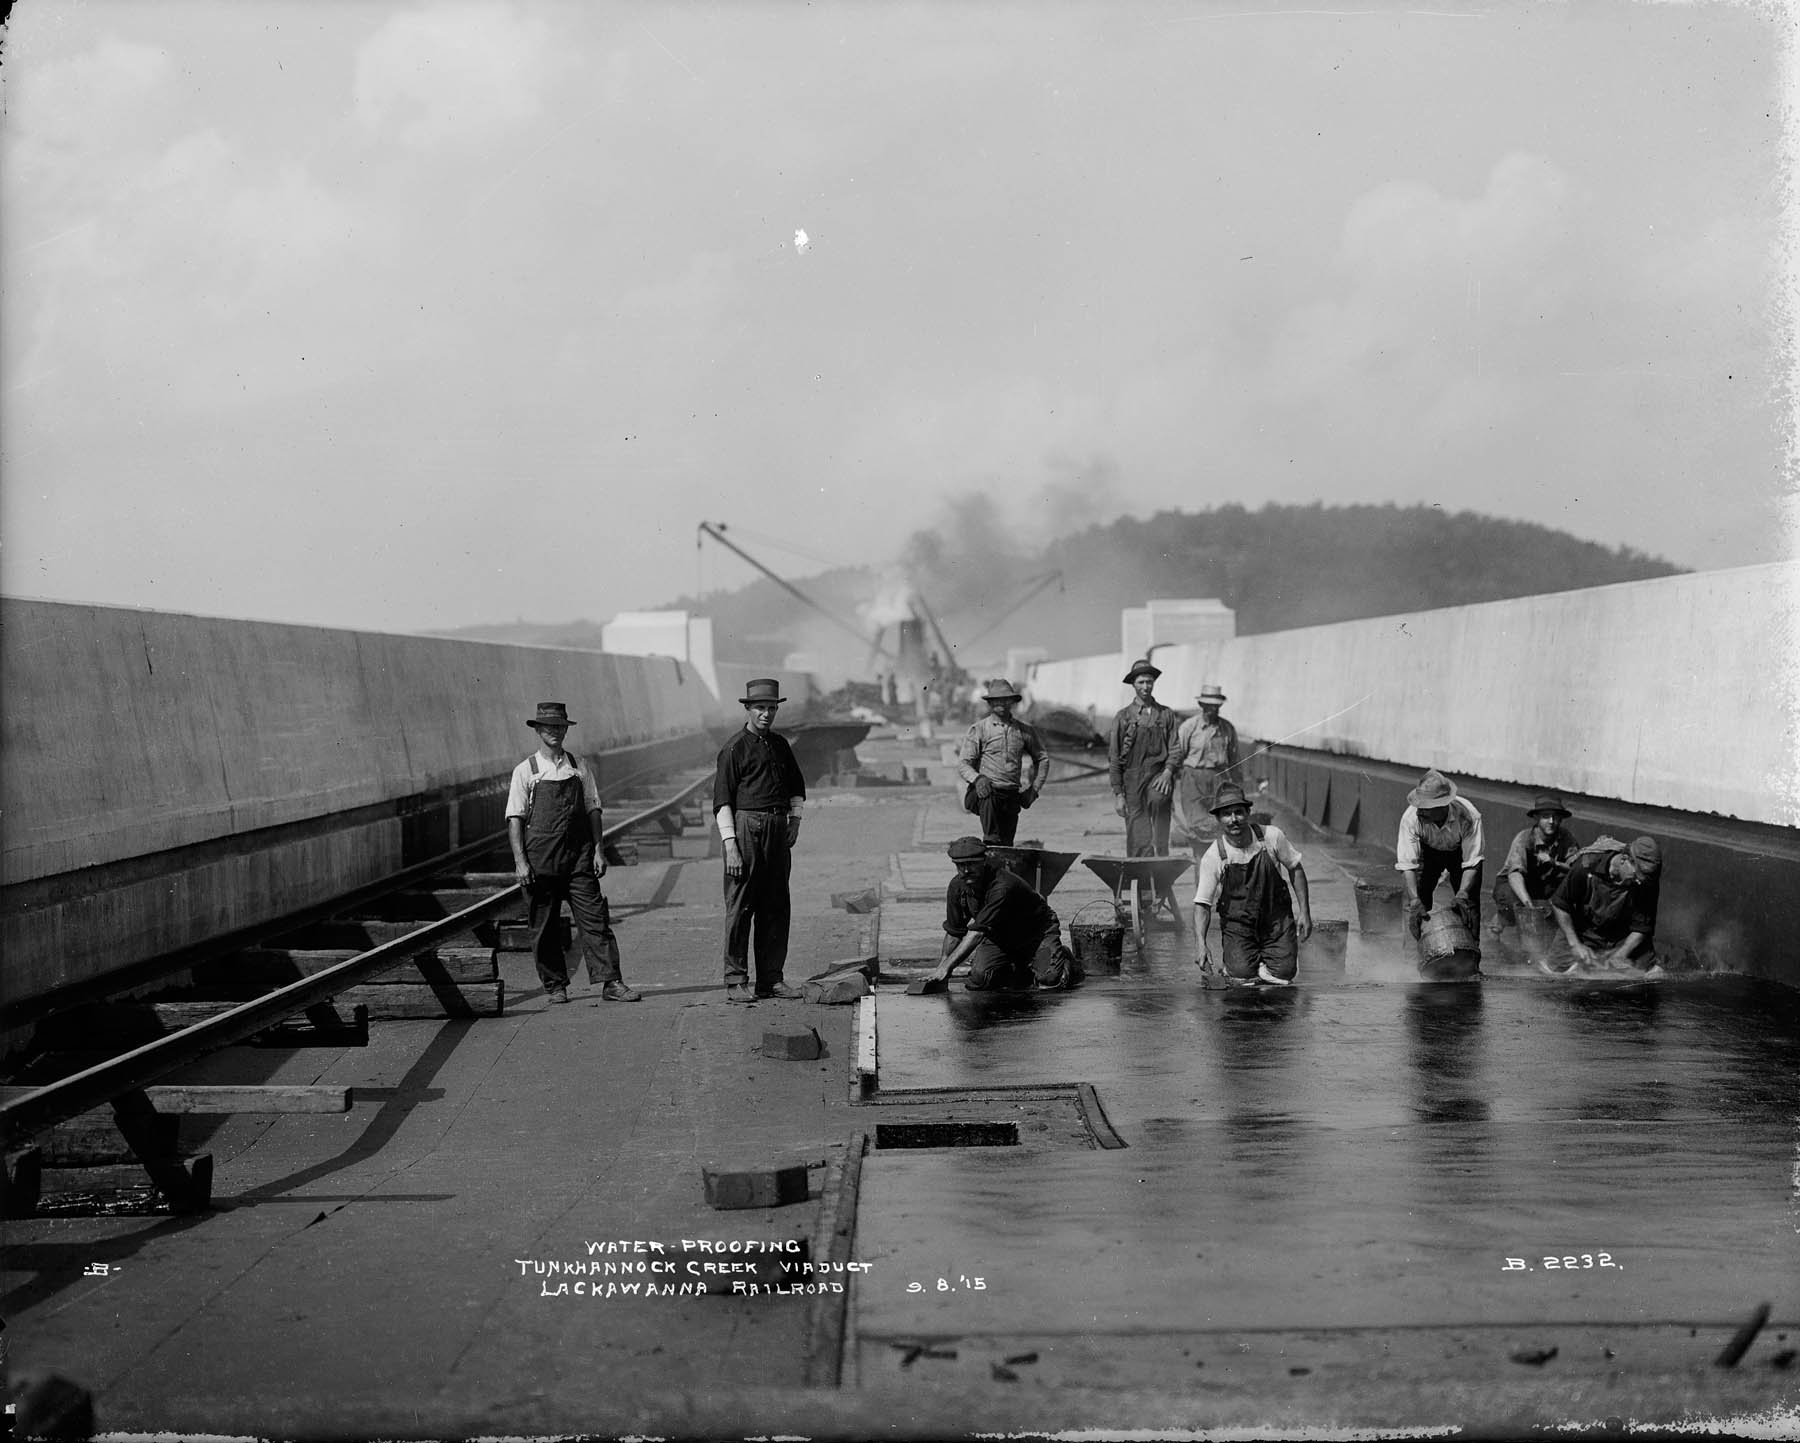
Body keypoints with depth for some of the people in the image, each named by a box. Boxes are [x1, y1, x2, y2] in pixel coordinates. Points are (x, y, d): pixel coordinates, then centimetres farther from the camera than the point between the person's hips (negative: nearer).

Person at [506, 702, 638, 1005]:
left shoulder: (579, 767, 9)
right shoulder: (525, 771, 2)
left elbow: (593, 809, 11)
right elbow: (515, 819, -1)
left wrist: (599, 849, 2)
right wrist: (520, 862, -8)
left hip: (579, 856, 1)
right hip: (540, 858, -1)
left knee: (594, 919, -5)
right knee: (545, 926, 3)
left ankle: (610, 982, -7)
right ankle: (555, 986, 14)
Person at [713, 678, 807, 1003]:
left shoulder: (780, 744, 15)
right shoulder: (734, 749, -4)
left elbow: (797, 787, 27)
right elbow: (722, 801, -7)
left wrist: (795, 821, 13)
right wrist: (730, 846, -14)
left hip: (778, 831, 6)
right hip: (746, 827, -6)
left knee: (776, 908, 7)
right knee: (740, 907, -4)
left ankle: (771, 979, 14)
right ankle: (735, 982, 0)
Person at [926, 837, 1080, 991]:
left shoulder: (1002, 886, -36)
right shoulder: (957, 886, -12)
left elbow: (977, 932, -40)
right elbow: (953, 932, 0)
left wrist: (946, 967, -42)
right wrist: (942, 965, -7)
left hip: (1037, 932, -6)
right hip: (999, 939, 6)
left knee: (1050, 981, -25)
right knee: (978, 979, -18)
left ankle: (1064, 959, 12)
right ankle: (1021, 972, 12)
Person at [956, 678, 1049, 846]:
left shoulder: (1024, 731, 12)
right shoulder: (978, 730, 3)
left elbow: (1042, 758, 25)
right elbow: (963, 764, -2)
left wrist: (1034, 788, 14)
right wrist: (977, 778, -23)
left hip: (1011, 796, 3)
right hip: (986, 790, -3)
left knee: (1007, 844, -2)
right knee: (988, 800, -38)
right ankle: (991, 842, -41)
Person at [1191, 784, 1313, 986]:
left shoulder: (1271, 837, -13)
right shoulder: (1212, 857, -16)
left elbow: (1295, 868, 3)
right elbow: (1202, 904, -14)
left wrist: (1304, 912, -2)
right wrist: (1201, 944, -28)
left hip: (1276, 918, 1)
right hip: (1237, 925, -1)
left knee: (1283, 974, -12)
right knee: (1243, 974, -17)